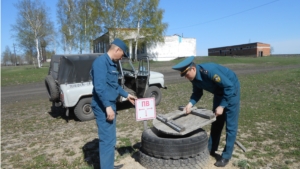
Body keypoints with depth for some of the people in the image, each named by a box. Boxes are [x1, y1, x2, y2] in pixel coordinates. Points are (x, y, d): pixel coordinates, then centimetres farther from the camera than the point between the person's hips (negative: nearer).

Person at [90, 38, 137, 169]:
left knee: (110, 139, 18)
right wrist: (108, 106, -25)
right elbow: (100, 87, -24)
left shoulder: (112, 64, 15)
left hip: (110, 106, 10)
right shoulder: (101, 62, -16)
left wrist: (127, 95, 26)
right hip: (104, 107, -10)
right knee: (107, 140, -3)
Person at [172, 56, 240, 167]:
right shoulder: (194, 77, -13)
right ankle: (211, 150, 26)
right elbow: (197, 93, 0)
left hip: (231, 89, -7)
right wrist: (190, 104, -18)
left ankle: (226, 156, 6)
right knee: (216, 122, 14)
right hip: (219, 92, 8)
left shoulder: (209, 71, -37)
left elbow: (229, 86, -32)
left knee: (230, 125, -3)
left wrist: (222, 106, -29)